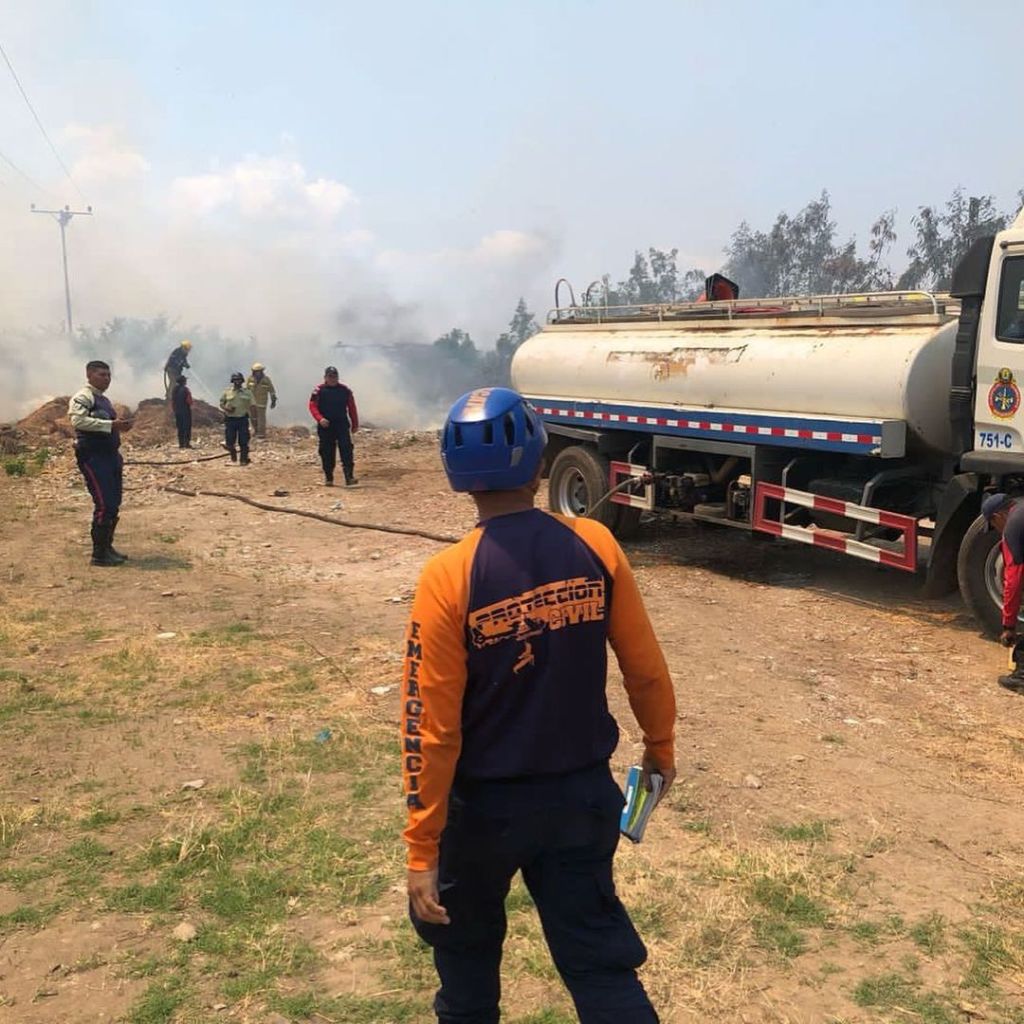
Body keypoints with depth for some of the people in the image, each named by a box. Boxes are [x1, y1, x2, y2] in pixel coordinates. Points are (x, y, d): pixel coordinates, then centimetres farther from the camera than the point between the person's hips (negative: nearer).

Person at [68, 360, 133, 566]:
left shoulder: (105, 400, 20)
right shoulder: (82, 397, -8)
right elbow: (78, 420, -25)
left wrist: (120, 426, 11)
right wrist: (111, 425, -27)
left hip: (110, 455, 9)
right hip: (93, 457, -9)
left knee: (114, 504, 11)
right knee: (104, 505, -12)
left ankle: (107, 547, 22)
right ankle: (99, 554, -5)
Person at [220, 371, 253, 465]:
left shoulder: (247, 392, 4)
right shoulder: (227, 391, 4)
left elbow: (251, 406, 6)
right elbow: (221, 403, 9)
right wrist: (226, 409, -13)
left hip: (243, 419, 0)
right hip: (230, 419, 0)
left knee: (243, 442, -2)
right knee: (229, 441, 2)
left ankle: (244, 460, 8)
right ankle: (233, 452, 30)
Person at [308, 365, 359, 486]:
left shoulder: (345, 390, 7)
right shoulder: (318, 390, 1)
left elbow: (352, 408, 11)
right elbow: (312, 406, -4)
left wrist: (355, 424, 10)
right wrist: (320, 418, -20)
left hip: (342, 425, 1)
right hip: (325, 426, -1)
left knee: (346, 449, -11)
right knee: (327, 453, 3)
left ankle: (349, 477, -14)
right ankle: (328, 479, 12)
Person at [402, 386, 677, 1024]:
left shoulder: (450, 577, -19)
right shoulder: (595, 547, -11)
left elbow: (431, 726, -18)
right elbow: (646, 668, -2)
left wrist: (422, 849, -10)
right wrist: (660, 746, 17)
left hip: (486, 804, -2)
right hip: (584, 792, 2)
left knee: (466, 944, 25)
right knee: (599, 958, 16)